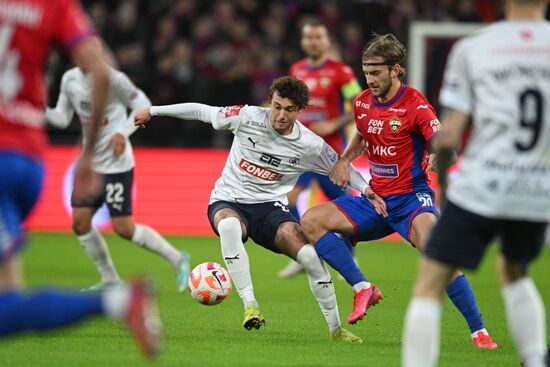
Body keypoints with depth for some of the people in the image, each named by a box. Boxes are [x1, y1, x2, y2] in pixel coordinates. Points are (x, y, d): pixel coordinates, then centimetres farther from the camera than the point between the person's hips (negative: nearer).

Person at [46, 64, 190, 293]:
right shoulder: (70, 79, 3)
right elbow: (62, 119, 6)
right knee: (80, 222, 1)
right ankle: (110, 281, 15)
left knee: (123, 228, -8)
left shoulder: (113, 78, -16)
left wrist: (123, 133, -21)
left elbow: (143, 105, -9)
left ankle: (176, 259, 12)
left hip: (117, 164, -7)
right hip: (90, 164, 7)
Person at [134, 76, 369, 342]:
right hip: (228, 202, -1)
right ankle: (250, 305, -36)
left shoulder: (310, 146, -8)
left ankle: (335, 328, -3)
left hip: (270, 207, 1)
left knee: (310, 256, -22)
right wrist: (152, 111, 7)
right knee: (229, 226, -40)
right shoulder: (248, 117, -11)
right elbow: (202, 111, 1)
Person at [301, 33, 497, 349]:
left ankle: (479, 331, -25)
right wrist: (345, 160, 9)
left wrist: (438, 156, -47)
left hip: (411, 198, -7)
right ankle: (363, 288, -8)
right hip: (376, 199, 7)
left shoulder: (415, 105, -14)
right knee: (311, 222, -7)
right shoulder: (363, 103, 5)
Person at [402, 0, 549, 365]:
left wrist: (442, 180, 14)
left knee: (430, 283, 3)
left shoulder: (472, 48, 0)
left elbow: (449, 136, -2)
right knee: (514, 271, 30)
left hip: (481, 188, -3)